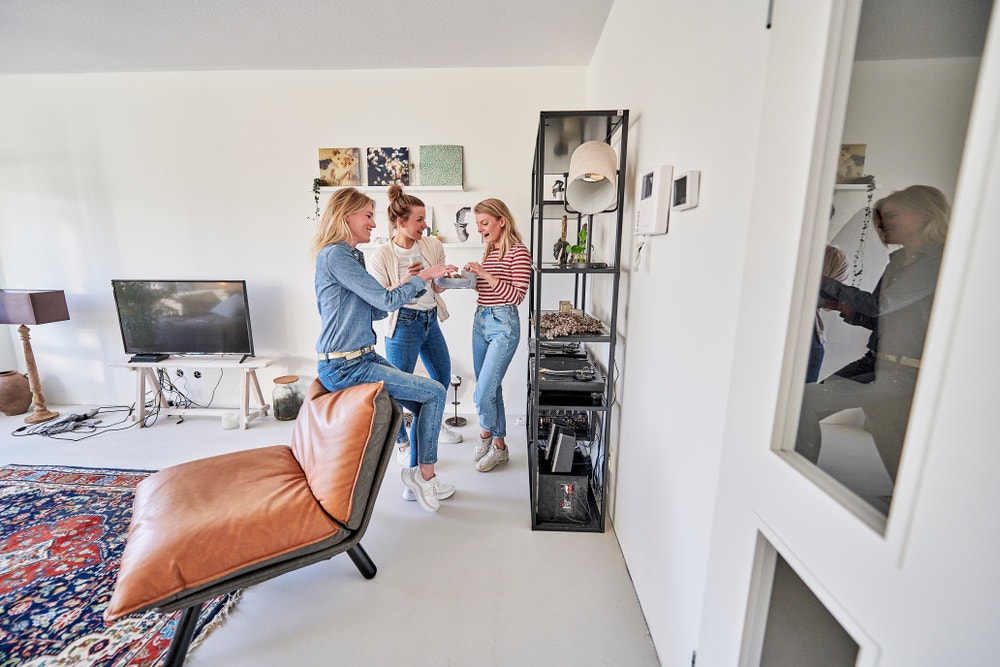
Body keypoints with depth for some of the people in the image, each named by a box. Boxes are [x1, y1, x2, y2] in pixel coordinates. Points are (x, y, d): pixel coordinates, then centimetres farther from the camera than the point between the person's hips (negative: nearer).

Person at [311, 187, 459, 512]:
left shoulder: (352, 255, 15)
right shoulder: (335, 255, -15)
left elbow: (374, 309, 15)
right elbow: (385, 301, -18)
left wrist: (410, 284, 6)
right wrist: (423, 277, -6)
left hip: (364, 357, 9)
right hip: (344, 367, -9)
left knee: (424, 404, 6)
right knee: (435, 393, -9)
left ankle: (419, 475, 19)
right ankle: (425, 474, 7)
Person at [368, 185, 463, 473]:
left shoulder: (433, 246, -1)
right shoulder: (382, 255, -14)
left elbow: (438, 288, 7)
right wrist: (405, 280, -26)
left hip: (431, 320, 6)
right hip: (403, 325, -6)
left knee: (443, 377, 20)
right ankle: (403, 444, 29)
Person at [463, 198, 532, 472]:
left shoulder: (518, 252, -10)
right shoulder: (489, 251, 14)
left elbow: (516, 296, -16)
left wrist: (485, 274, -20)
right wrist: (472, 280, 3)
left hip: (503, 325, -8)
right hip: (480, 321, 8)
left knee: (482, 392, -8)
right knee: (491, 389, 13)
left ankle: (486, 432, 23)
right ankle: (498, 445, 28)